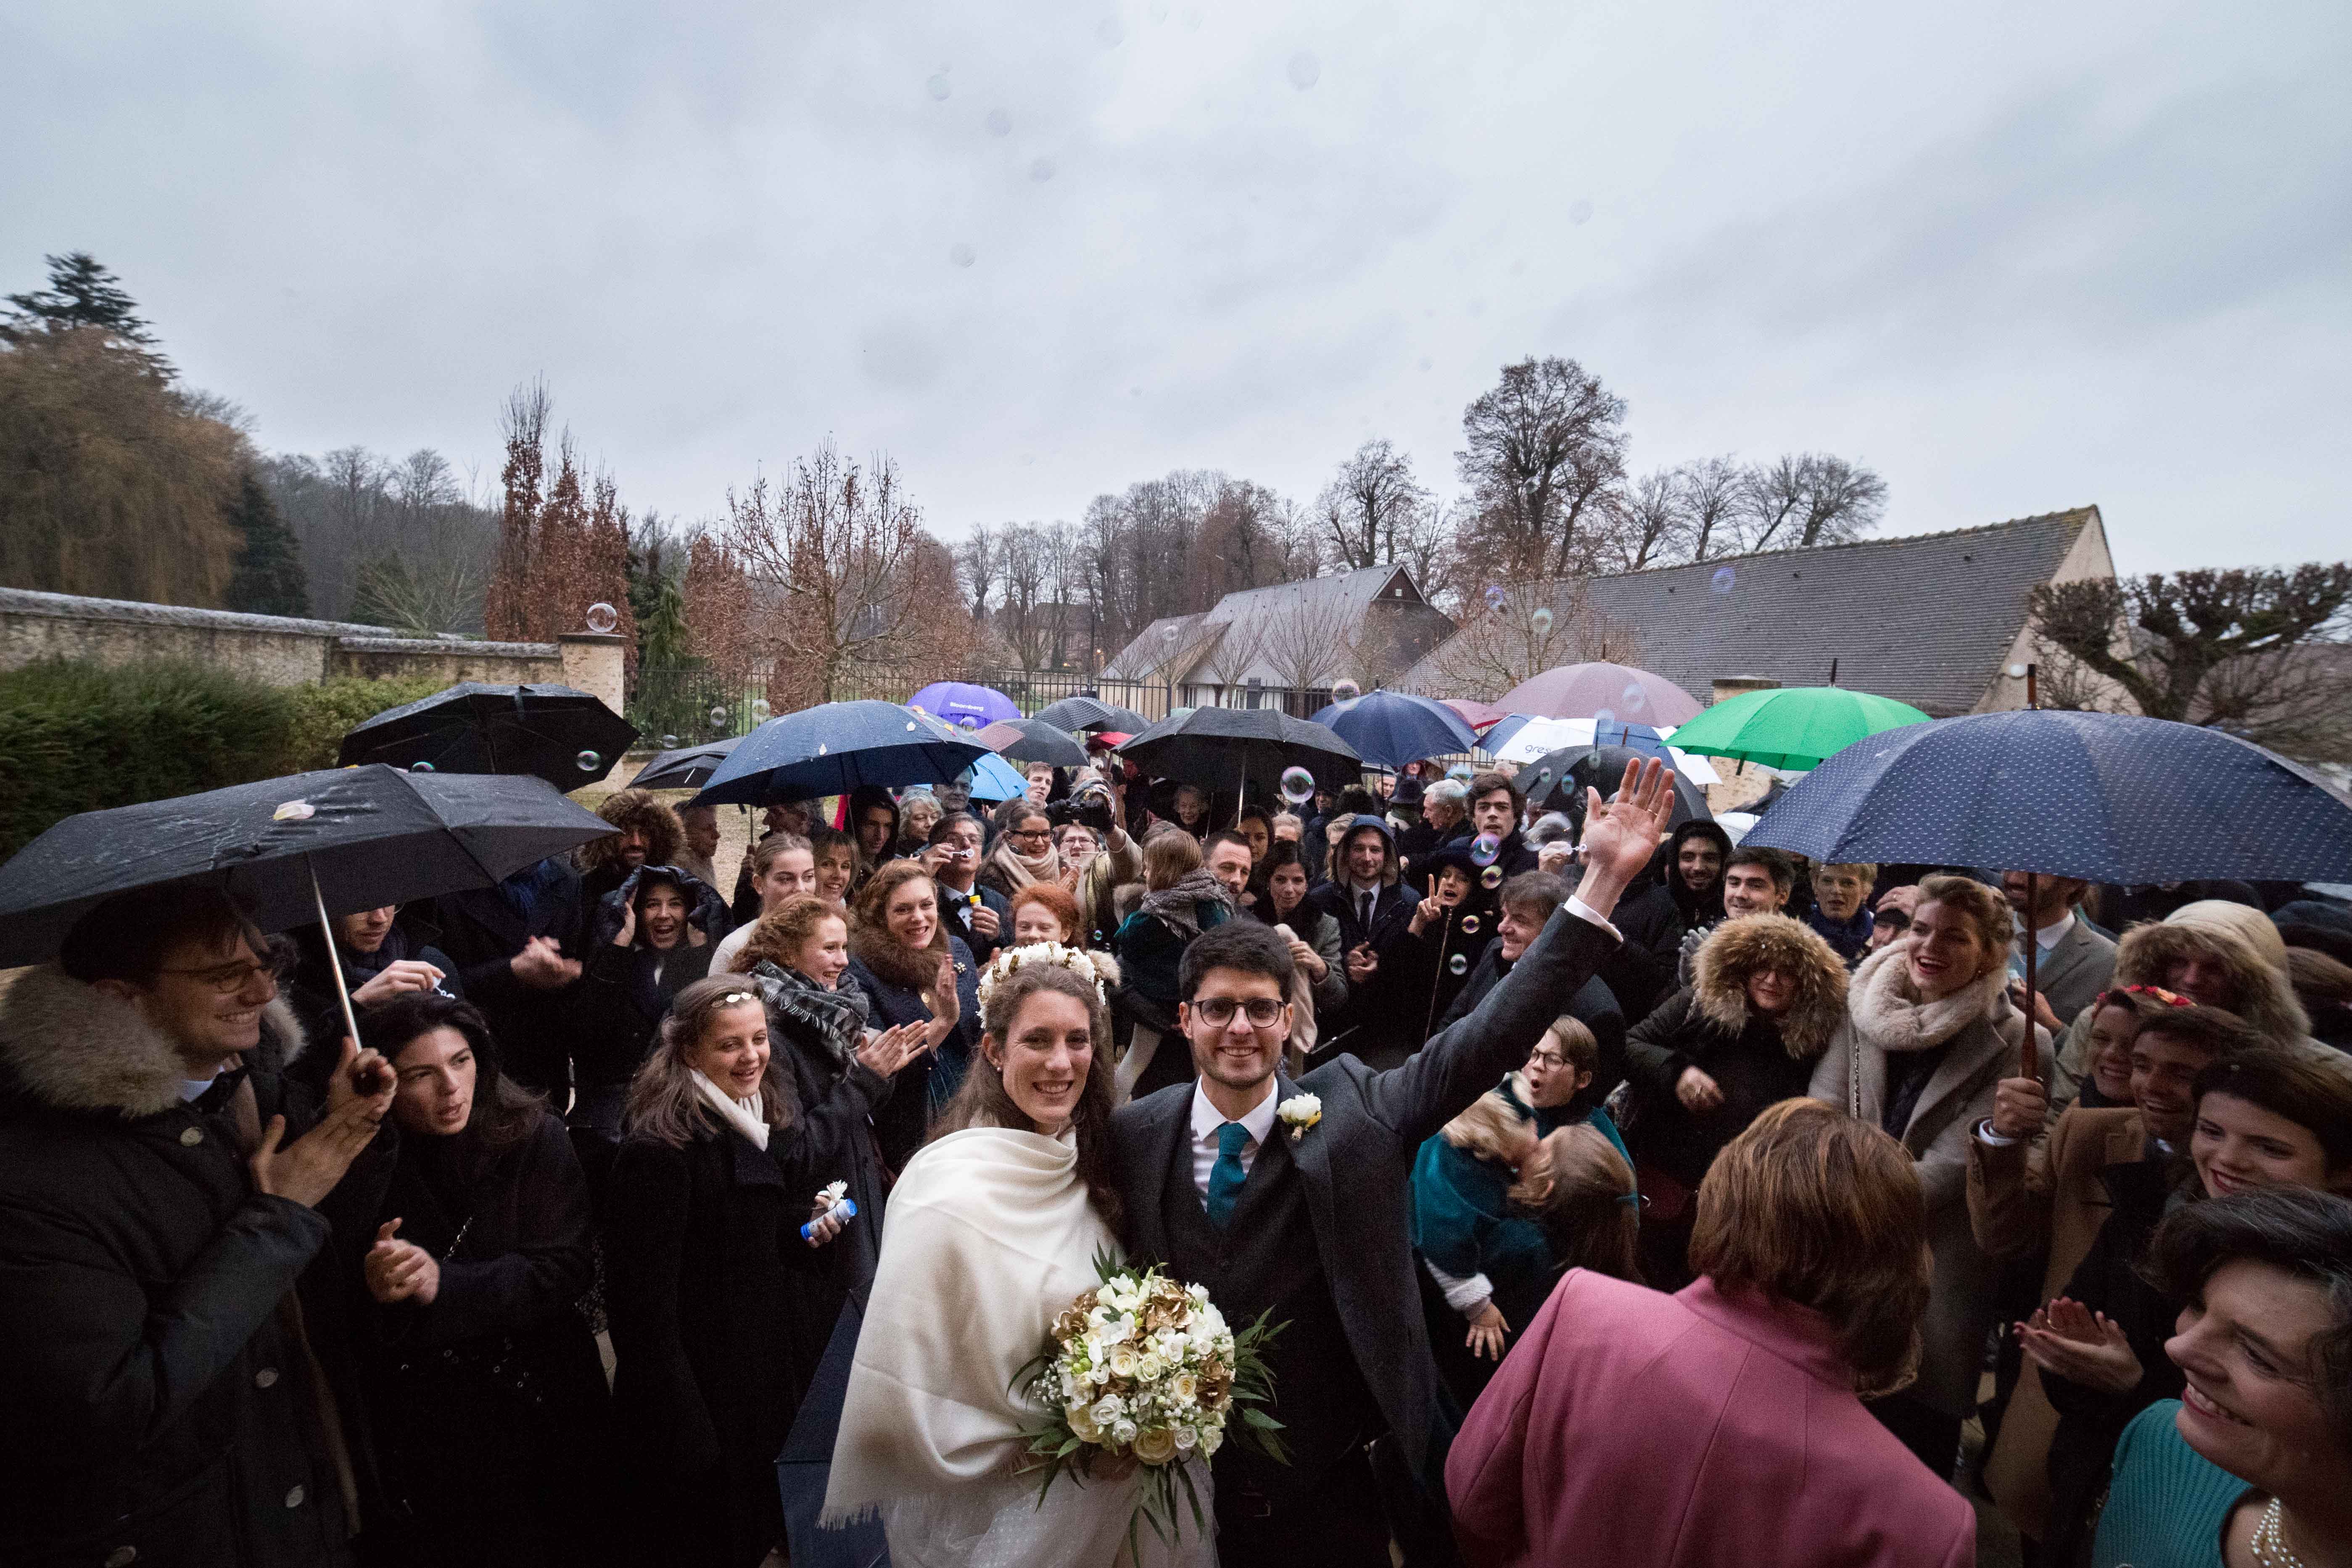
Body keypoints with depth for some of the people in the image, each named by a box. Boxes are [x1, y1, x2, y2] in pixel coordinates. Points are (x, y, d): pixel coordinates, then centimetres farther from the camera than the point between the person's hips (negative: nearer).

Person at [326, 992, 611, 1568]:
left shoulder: (533, 1136, -11)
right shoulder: (359, 1160, -6)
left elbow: (568, 1267, -16)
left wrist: (443, 1285, -24)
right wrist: (375, 1293, -28)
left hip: (541, 1407, 0)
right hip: (418, 1431, 1)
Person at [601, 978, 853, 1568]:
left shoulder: (772, 1121, 1)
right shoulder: (660, 1148, -24)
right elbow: (644, 1298, -22)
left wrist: (812, 1227, -4)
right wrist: (680, 1425, -20)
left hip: (772, 1377, 7)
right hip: (700, 1390, -7)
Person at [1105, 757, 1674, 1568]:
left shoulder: (1352, 1113, -13)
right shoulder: (1135, 1135, -10)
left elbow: (1495, 1030, -19)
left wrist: (1604, 880, -24)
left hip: (1334, 1494, 0)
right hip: (1187, 1495, 1)